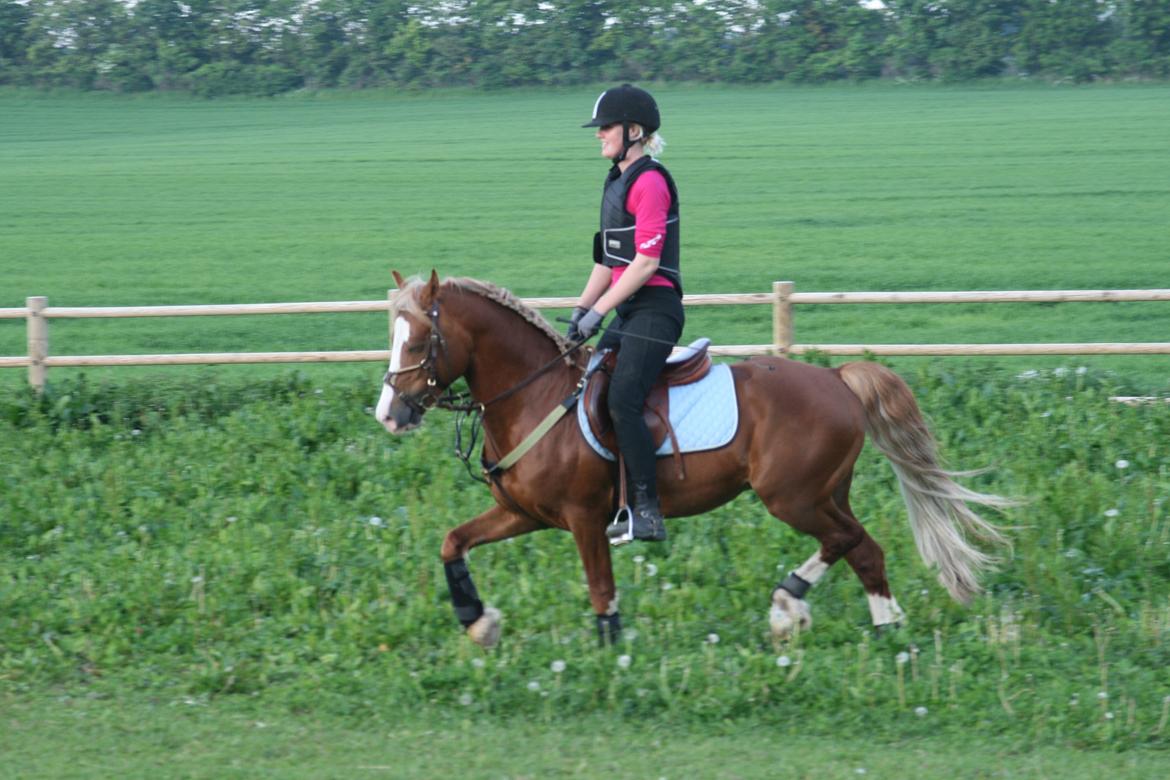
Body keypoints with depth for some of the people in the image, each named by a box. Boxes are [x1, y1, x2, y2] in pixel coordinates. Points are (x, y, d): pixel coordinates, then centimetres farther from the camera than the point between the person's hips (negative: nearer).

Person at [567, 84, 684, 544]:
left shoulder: (649, 182, -13)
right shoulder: (617, 181, 18)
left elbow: (646, 262, -19)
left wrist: (599, 311, -17)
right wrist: (581, 309, 14)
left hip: (654, 308, -11)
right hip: (628, 310, 11)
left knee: (622, 401, -24)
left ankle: (648, 512, -25)